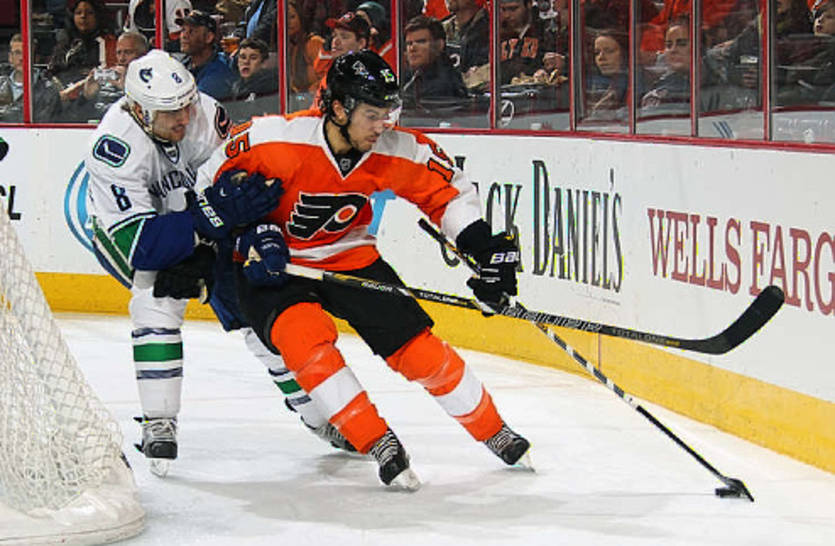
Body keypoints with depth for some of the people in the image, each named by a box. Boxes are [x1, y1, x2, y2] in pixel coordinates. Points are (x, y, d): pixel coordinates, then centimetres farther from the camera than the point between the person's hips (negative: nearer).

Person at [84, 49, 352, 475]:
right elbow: (144, 243, -41)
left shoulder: (205, 115, -27)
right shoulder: (114, 149, -37)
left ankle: (319, 413, 17)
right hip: (121, 224, -4)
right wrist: (215, 214, -51)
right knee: (159, 296, -30)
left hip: (202, 224, 4)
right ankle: (158, 424, -21)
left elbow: (244, 181, -18)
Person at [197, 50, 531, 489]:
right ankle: (379, 445, -21)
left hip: (349, 258, 3)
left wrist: (488, 247, -10)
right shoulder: (276, 139, -28)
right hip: (271, 263, -3)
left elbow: (448, 191, -2)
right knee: (304, 335, -30)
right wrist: (251, 231, -22)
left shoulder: (397, 152, -17)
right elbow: (216, 177, -14)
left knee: (417, 347, -4)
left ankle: (494, 432, 17)